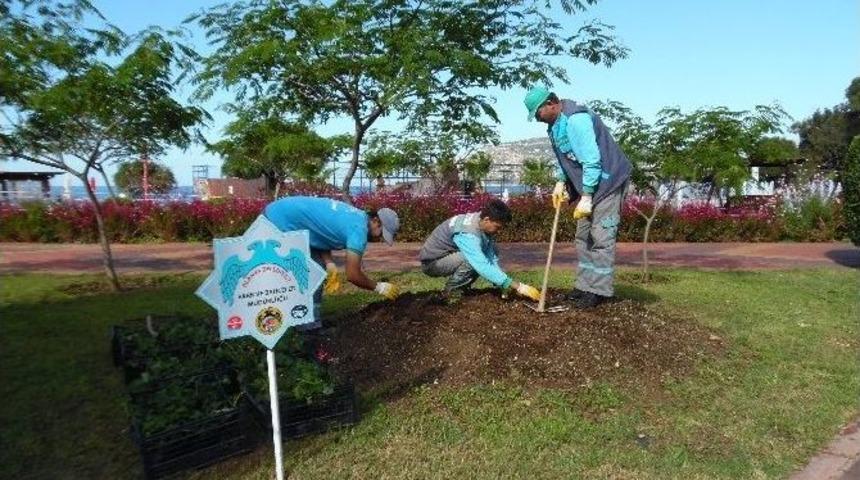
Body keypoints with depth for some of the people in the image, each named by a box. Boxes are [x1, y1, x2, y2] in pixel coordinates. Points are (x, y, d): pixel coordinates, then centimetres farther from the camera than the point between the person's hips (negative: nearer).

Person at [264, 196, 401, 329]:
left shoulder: (357, 217, 8)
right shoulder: (359, 228, -21)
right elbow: (352, 275, -20)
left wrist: (330, 265, -3)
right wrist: (379, 287, -6)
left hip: (288, 217, 9)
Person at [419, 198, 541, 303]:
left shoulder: (483, 225, -8)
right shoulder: (467, 233, -34)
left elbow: (492, 258, -6)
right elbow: (484, 268, -42)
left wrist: (503, 285, -20)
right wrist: (520, 287, -41)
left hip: (450, 257, 8)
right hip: (431, 262, -8)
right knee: (472, 260, -29)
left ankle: (458, 289, 7)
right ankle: (450, 293, -9)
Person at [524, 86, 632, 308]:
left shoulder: (576, 119, -23)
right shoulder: (555, 124, 7)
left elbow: (591, 160, -26)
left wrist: (586, 197, -26)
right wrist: (560, 182, 5)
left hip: (607, 181, -10)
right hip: (588, 184, 10)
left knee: (601, 237, -8)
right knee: (583, 236, 12)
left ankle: (600, 290, -1)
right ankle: (585, 285, 20)